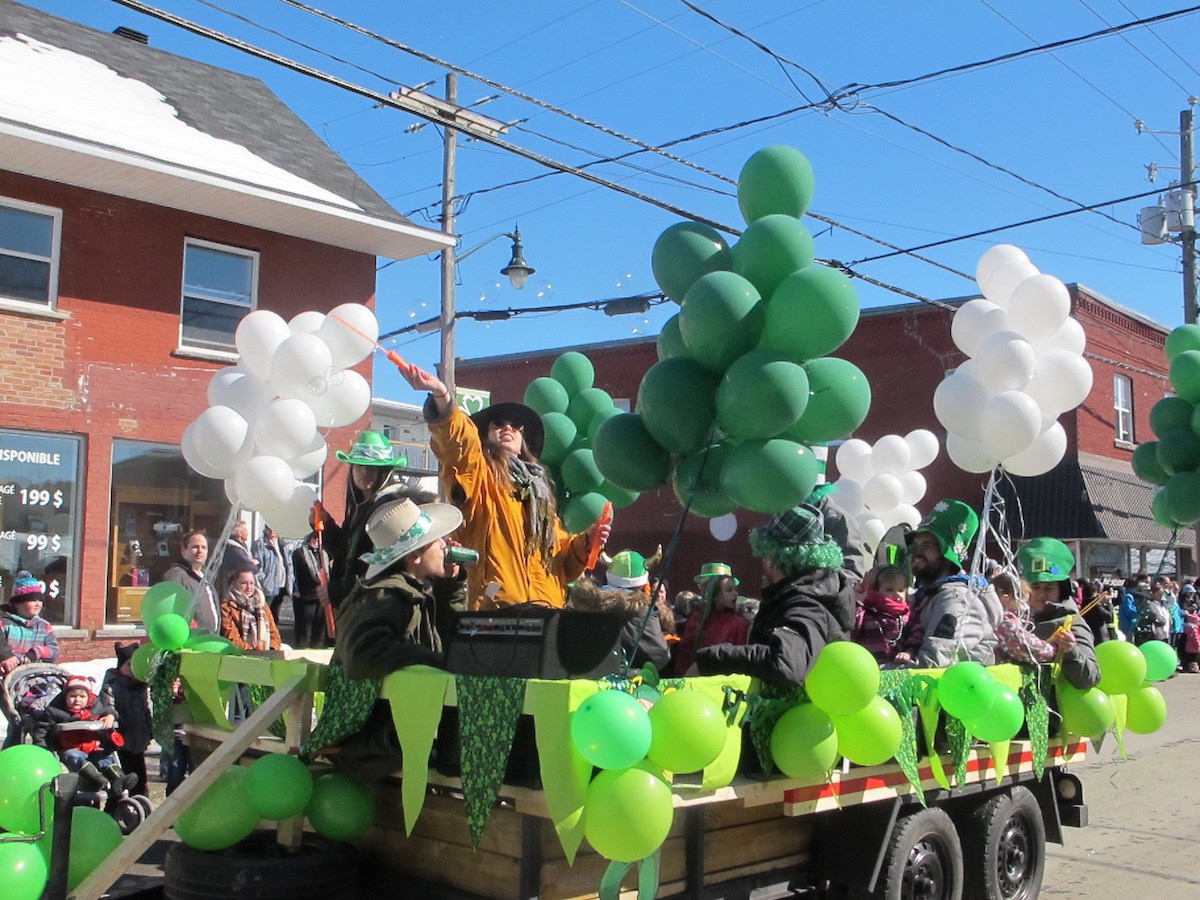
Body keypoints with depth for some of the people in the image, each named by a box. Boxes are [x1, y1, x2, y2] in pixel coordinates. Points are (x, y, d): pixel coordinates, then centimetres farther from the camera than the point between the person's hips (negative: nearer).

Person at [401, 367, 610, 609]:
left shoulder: (538, 488, 27)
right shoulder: (479, 476, 7)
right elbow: (460, 439, -15)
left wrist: (584, 543, 9)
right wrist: (441, 394, -32)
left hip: (548, 610, 6)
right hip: (496, 609, -6)